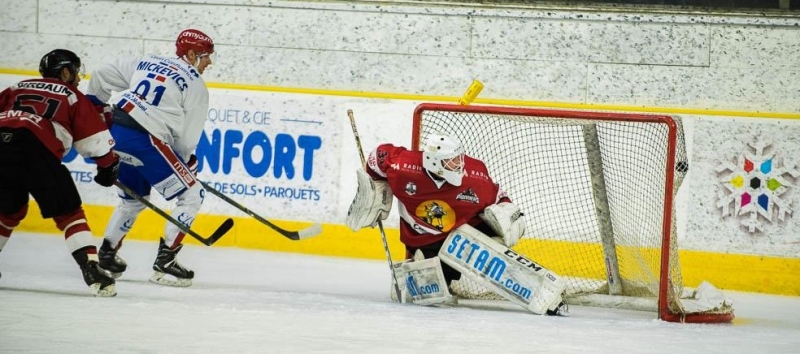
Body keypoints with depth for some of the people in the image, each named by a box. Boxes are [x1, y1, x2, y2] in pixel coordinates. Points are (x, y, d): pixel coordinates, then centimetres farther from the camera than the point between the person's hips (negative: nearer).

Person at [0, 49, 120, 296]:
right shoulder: (72, 97, 23)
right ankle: (91, 269, -9)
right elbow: (95, 139, 20)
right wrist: (108, 165, 35)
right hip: (36, 148, -4)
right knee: (68, 213, 4)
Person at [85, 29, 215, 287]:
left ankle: (106, 256, 28)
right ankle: (164, 263, -2)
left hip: (113, 130, 8)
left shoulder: (147, 63, 21)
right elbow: (187, 137, 0)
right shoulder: (195, 84, 3)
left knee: (134, 199, 28)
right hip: (145, 140, -8)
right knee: (192, 195, 3)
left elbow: (102, 77, 23)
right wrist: (186, 163, 18)